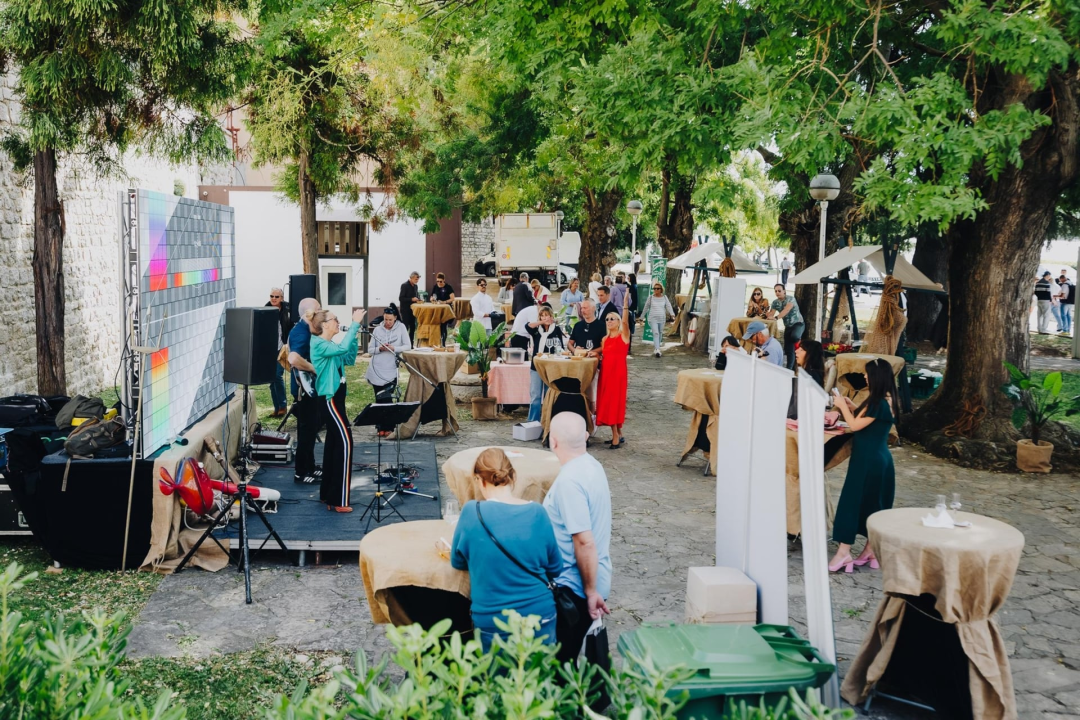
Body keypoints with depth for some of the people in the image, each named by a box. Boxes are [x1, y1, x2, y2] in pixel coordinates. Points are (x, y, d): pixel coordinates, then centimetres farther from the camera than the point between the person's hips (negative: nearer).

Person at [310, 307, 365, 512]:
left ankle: (328, 494, 22)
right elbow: (343, 348, -32)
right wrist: (355, 323, -27)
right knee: (345, 441, -13)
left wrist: (355, 338, 3)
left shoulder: (330, 345, 14)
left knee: (333, 441, 13)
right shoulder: (319, 345, -15)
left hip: (334, 397, 10)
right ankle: (338, 500, -12)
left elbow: (349, 359, 15)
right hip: (330, 398, -10)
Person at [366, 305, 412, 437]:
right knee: (379, 399, 6)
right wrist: (380, 349, -14)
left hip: (391, 370, -2)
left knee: (387, 398, -5)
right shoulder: (377, 330, 4)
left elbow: (408, 346, -3)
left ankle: (388, 427, 5)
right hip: (376, 370, 2)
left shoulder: (401, 328, 1)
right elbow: (370, 349, 6)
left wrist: (394, 348, -18)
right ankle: (381, 426, 14)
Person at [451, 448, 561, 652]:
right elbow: (556, 568, 5)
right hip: (541, 616, 2)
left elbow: (458, 562, 4)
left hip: (493, 622, -2)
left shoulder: (472, 512, -13)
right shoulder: (537, 512, -6)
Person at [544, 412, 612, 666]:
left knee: (563, 659, 4)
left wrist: (591, 591, -20)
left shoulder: (569, 481, -25)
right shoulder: (592, 465, 4)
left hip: (575, 588, -9)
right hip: (595, 579, 9)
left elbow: (584, 541, -27)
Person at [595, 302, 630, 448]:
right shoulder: (605, 339, 13)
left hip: (618, 372, -6)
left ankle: (617, 437, 1)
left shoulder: (624, 336, -4)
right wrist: (598, 356, 0)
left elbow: (625, 321, -22)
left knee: (616, 402, -5)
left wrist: (625, 304, -31)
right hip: (605, 372, 6)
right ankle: (618, 435, 18)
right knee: (607, 403, 7)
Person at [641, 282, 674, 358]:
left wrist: (672, 314, -18)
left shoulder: (664, 297, 6)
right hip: (653, 318, -3)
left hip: (662, 319, 3)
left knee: (660, 334, 11)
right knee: (656, 333, -16)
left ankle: (655, 348, 29)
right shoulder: (651, 297, 3)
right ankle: (657, 350, -25)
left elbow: (668, 306, -2)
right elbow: (646, 307, 11)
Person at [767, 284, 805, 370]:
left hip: (798, 323, -6)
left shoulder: (790, 299, -16)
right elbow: (771, 314, -2)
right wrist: (768, 315, -27)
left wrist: (776, 317, -45)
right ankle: (789, 367, 10)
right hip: (788, 326, 6)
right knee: (788, 349, 1)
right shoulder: (775, 302, 3)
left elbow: (786, 310, -32)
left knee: (794, 336, -36)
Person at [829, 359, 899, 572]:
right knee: (872, 504, 14)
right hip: (876, 458, 10)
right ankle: (871, 550, 21)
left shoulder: (879, 403, -21)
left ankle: (844, 551, -3)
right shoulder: (886, 400, 9)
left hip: (869, 460, -10)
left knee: (853, 501, -5)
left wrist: (843, 406, -5)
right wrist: (852, 407, 12)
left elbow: (855, 425, -17)